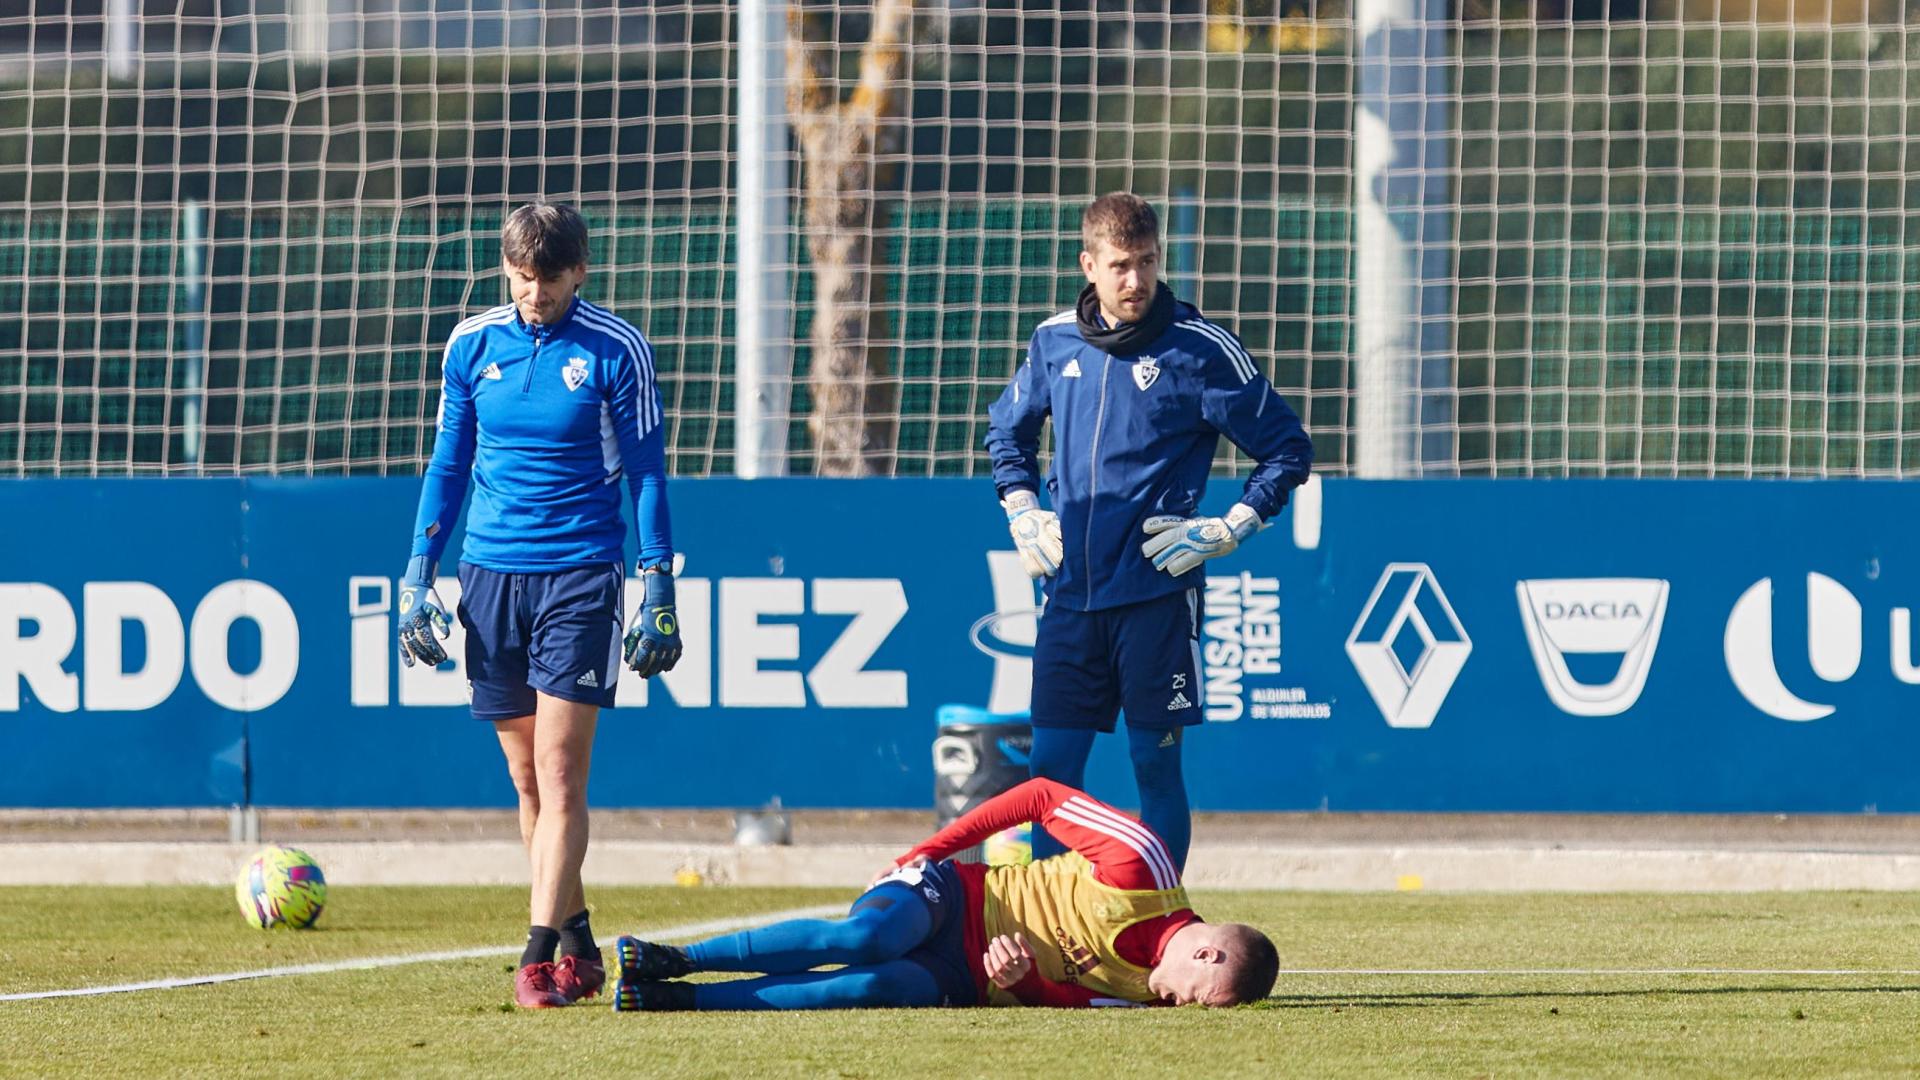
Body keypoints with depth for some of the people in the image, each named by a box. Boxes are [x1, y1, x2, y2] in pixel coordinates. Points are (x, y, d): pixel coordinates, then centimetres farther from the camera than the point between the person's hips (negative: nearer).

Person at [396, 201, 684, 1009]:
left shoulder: (616, 350, -3)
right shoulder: (473, 345, 6)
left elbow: (645, 472, 0)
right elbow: (448, 464, 14)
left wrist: (658, 585, -4)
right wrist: (419, 571, 8)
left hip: (580, 573, -4)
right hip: (491, 574, 4)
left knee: (558, 769, -11)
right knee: (526, 777, 7)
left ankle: (541, 955, -14)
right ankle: (577, 944, 18)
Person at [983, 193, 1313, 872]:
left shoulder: (1200, 349, -6)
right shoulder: (1055, 341, 7)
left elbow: (1287, 449, 0)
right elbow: (1007, 430, 27)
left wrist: (1227, 531, -7)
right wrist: (1021, 510, 13)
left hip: (1157, 592, -4)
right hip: (1070, 589, 4)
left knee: (1155, 764, -1)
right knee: (1051, 764, 3)